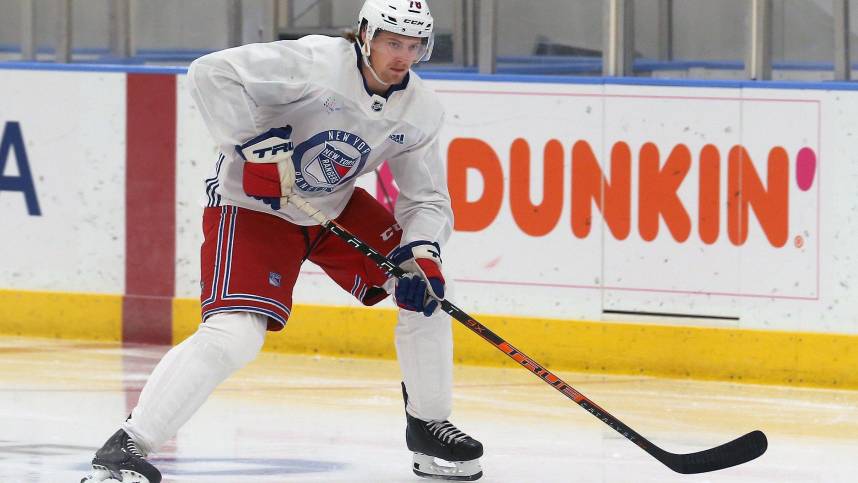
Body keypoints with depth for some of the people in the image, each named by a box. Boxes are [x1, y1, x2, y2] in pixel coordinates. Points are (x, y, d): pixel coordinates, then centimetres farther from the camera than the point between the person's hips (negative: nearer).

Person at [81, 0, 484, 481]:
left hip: (337, 206, 7)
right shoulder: (317, 62, -27)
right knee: (235, 332, -25)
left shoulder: (422, 110, -7)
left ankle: (429, 426, 21)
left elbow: (428, 200, -1)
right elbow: (211, 73, -33)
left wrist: (421, 252, -20)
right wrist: (257, 146, -34)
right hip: (253, 203, -7)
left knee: (427, 290, 1)